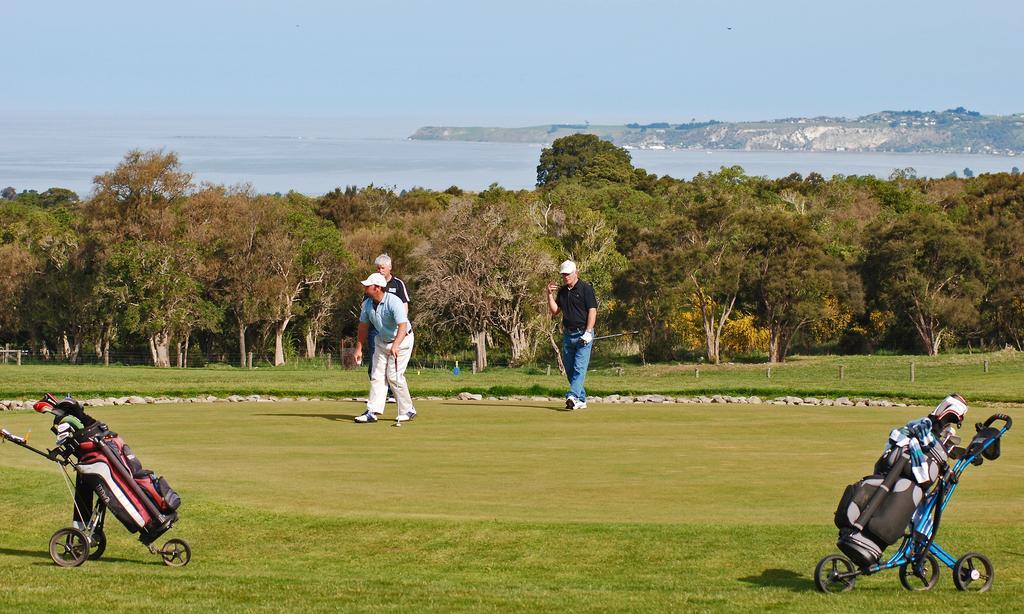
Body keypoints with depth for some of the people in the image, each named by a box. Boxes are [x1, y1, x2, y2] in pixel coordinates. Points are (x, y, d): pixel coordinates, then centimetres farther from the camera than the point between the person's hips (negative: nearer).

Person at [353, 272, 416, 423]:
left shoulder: (394, 302, -28)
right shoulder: (367, 303, -6)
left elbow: (403, 326, -38)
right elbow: (363, 326, 7)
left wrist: (395, 345, -52)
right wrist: (359, 348, 6)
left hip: (401, 341, -7)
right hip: (381, 341, 7)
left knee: (393, 375, -11)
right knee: (377, 375, 0)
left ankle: (407, 410, 3)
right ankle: (373, 411, -2)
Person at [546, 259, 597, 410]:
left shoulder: (586, 288, -5)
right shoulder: (562, 291, 14)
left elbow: (592, 311, -10)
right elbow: (555, 311, 13)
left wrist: (588, 332, -17)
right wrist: (550, 294, 0)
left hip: (583, 334, -7)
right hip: (567, 334, 7)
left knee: (579, 367, -14)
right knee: (569, 369, 7)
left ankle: (573, 397, -25)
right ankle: (581, 400, 15)